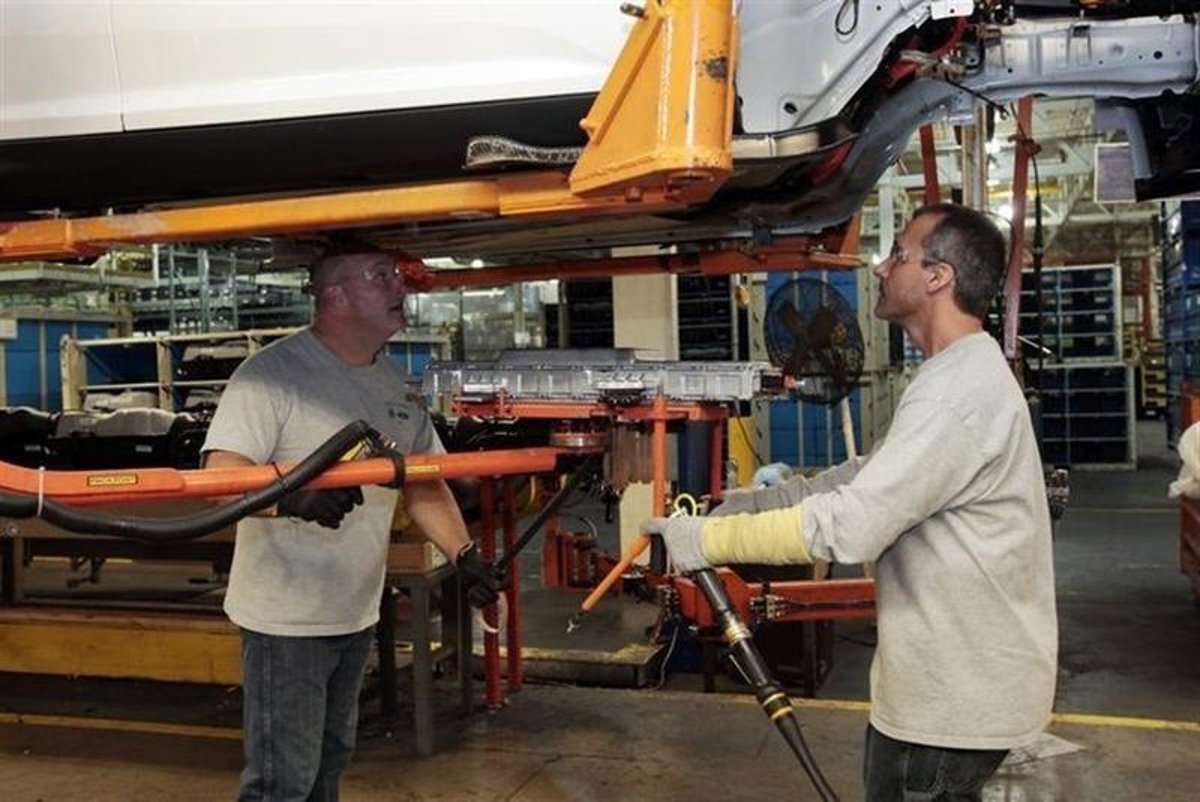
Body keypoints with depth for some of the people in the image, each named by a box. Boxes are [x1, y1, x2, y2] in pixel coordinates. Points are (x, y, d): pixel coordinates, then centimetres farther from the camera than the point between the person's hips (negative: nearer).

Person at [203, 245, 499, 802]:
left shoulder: (395, 384, 6)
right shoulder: (272, 373, -18)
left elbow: (425, 482, 9)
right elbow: (221, 477, -26)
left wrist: (463, 554, -5)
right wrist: (291, 496, -45)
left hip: (357, 614, 8)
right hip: (287, 617, -8)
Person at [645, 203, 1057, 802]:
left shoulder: (958, 393, -25)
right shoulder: (961, 374, 12)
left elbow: (849, 523, -30)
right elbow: (867, 478, 13)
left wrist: (710, 539, -22)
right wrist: (749, 504, 4)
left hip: (958, 693, -10)